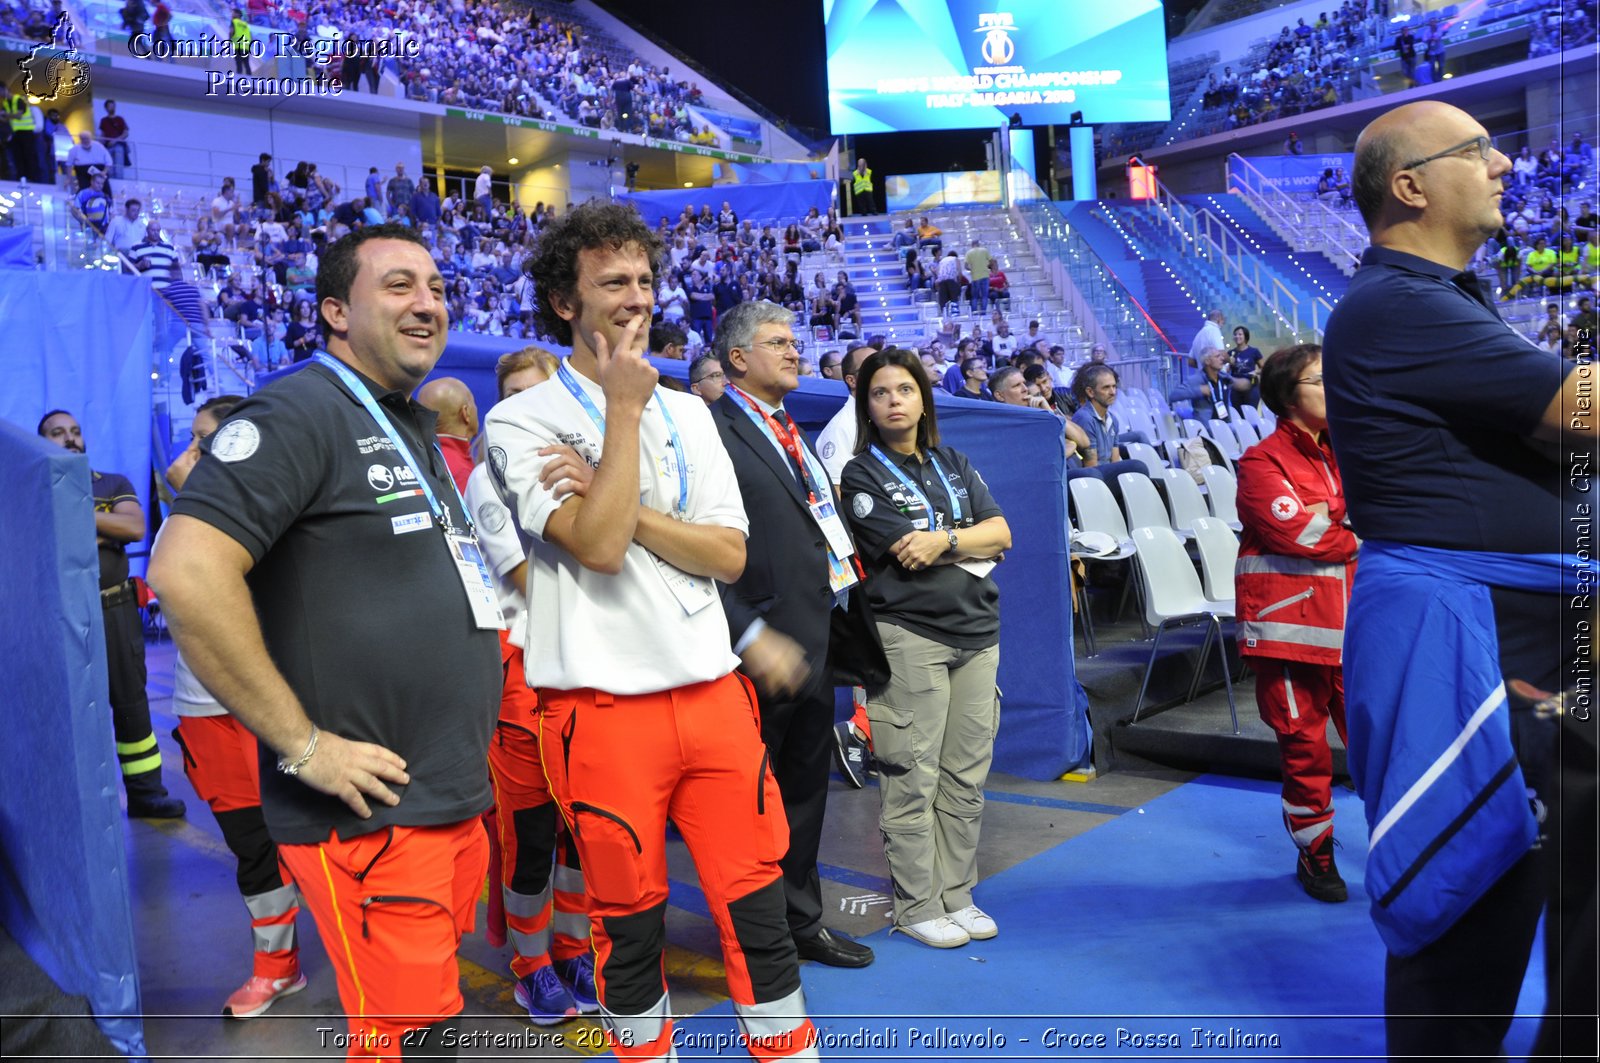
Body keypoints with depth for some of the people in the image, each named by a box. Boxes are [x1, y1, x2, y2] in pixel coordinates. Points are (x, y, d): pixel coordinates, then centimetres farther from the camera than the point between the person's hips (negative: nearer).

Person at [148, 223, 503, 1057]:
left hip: (457, 800, 9)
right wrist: (305, 746, -20)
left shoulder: (414, 432, 16)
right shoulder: (298, 413, -12)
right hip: (374, 815, -9)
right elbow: (187, 573, -23)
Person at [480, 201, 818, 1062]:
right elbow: (598, 544, -18)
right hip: (603, 708, -4)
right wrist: (625, 408, -12)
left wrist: (626, 506, -11)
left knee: (758, 909, 8)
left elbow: (729, 555, 3)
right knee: (629, 924, 10)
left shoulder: (688, 413, 12)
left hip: (713, 693, 4)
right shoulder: (522, 422, -4)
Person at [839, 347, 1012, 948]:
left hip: (977, 632, 6)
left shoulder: (954, 465, 18)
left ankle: (956, 895, 20)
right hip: (909, 635, -5)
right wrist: (973, 545, -1)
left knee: (967, 775, 8)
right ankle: (916, 906, 8)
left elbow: (1002, 532, 7)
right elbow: (908, 554, -11)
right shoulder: (863, 474, 0)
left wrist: (945, 540, -9)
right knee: (913, 779, -4)